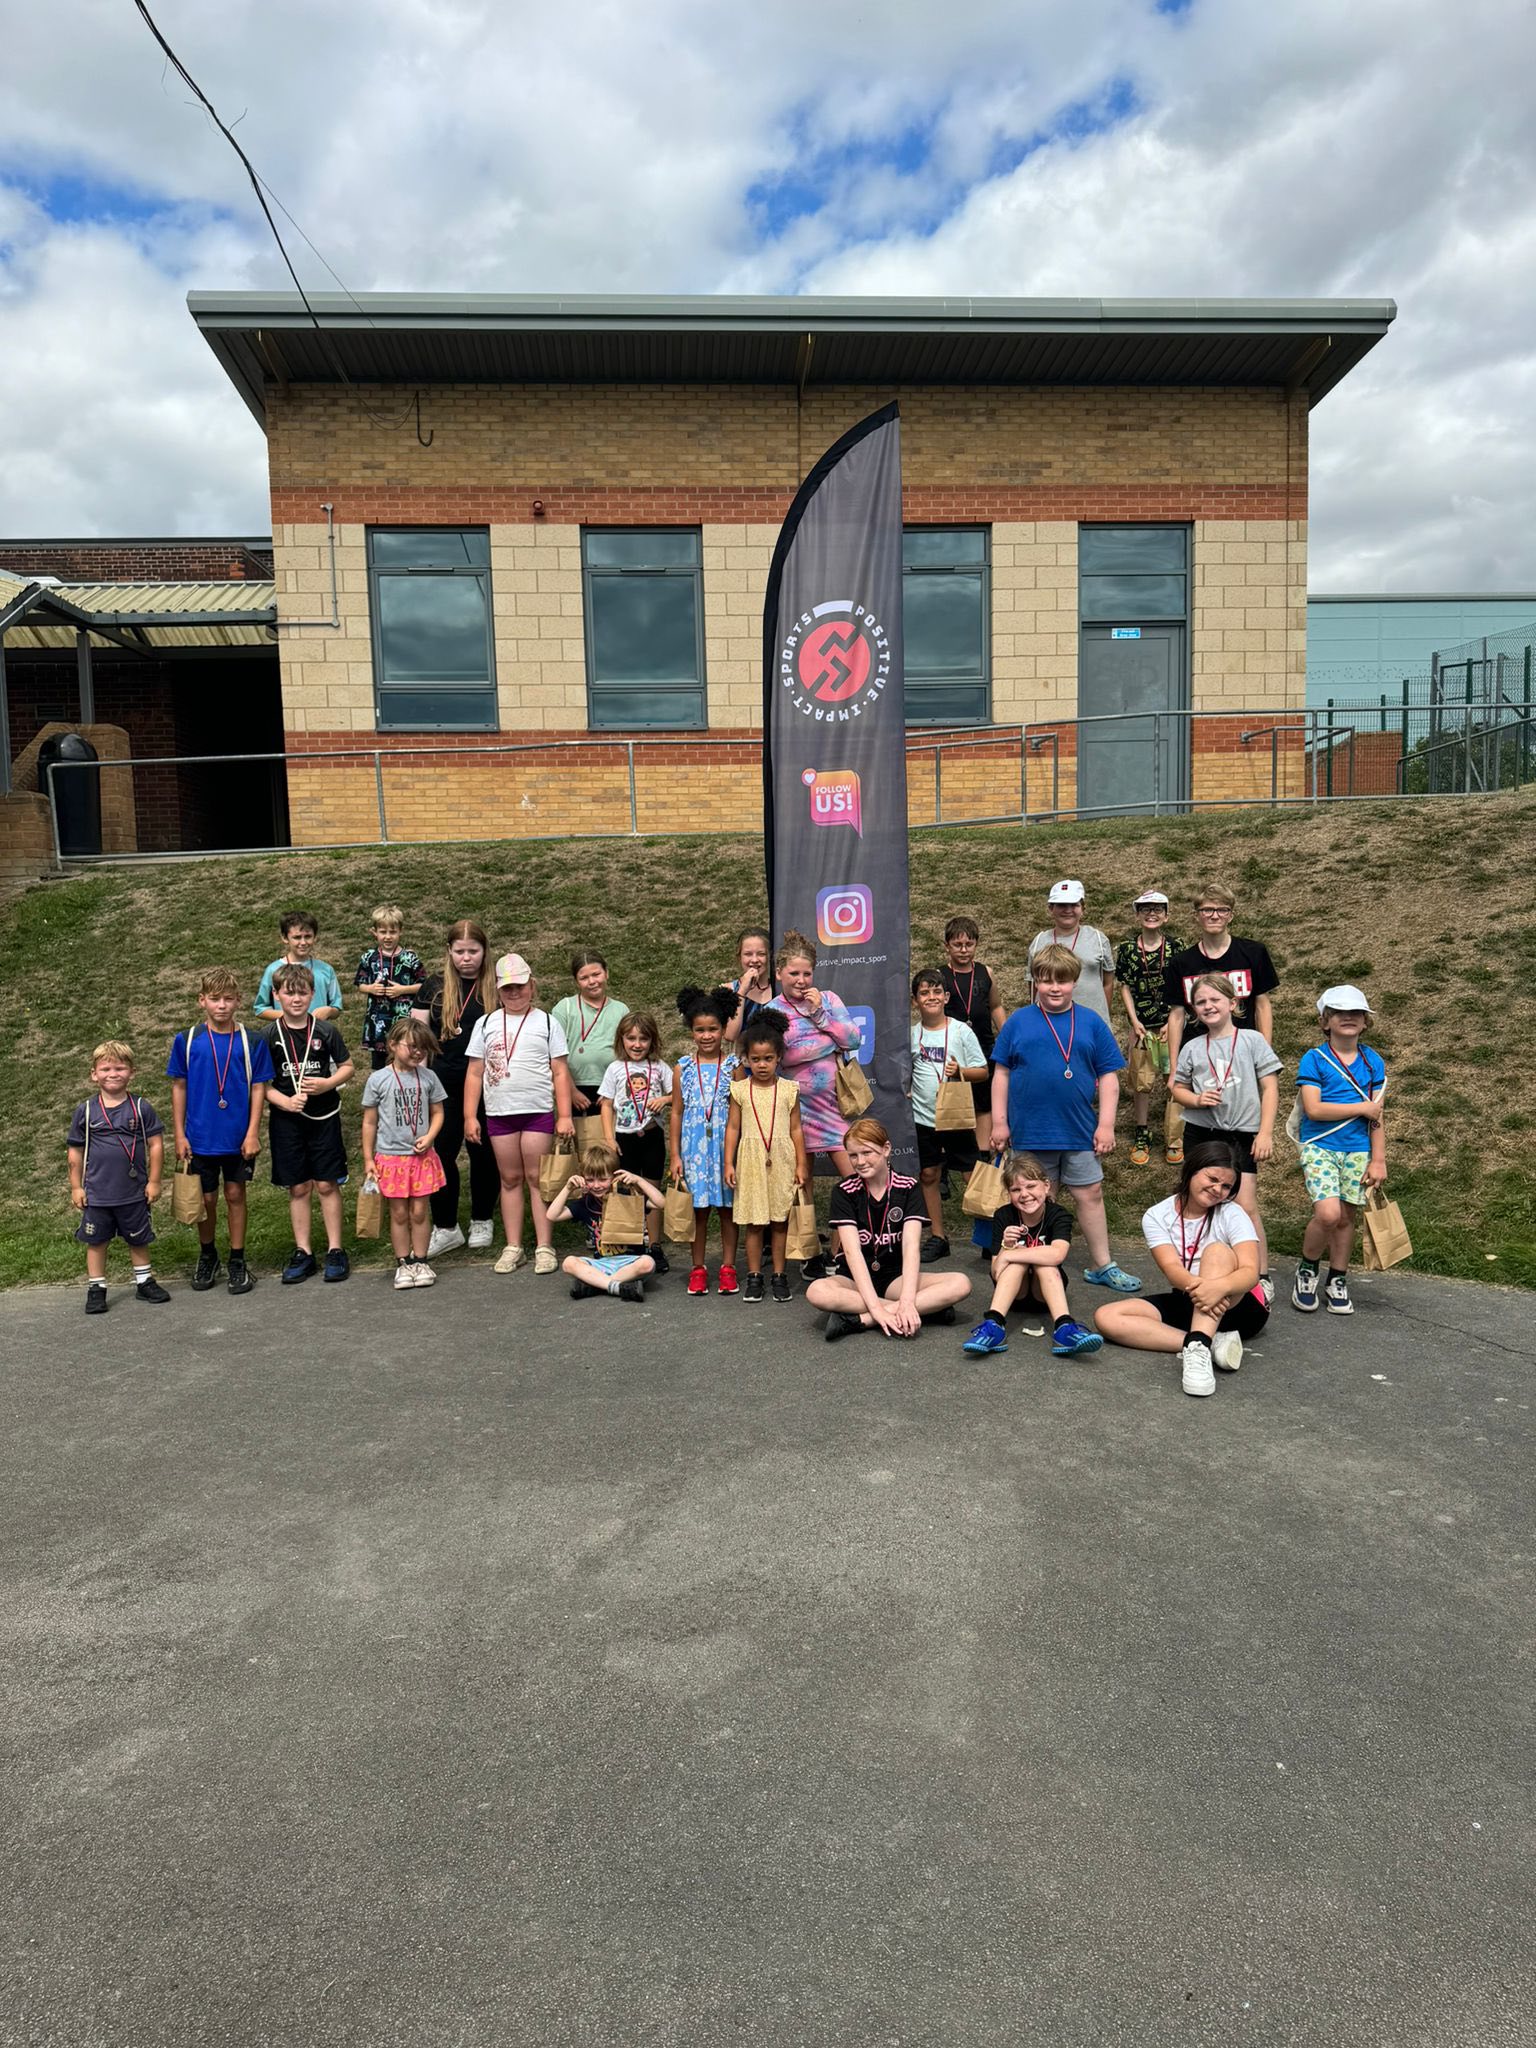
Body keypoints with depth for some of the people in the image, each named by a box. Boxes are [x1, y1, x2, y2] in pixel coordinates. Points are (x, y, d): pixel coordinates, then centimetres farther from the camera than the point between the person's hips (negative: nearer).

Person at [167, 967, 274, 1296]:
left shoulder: (252, 1042, -5)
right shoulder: (186, 1041, -3)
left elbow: (258, 1088, -3)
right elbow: (179, 1087, 2)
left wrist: (253, 1132, -8)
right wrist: (180, 1134, 0)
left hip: (238, 1137, -1)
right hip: (200, 1138, 1)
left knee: (235, 1194, 10)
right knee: (206, 1198, 11)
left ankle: (237, 1261, 22)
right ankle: (207, 1256, 32)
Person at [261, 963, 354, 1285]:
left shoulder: (325, 1031, -2)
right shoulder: (269, 1036, -1)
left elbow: (347, 1067, 6)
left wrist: (328, 1084, -12)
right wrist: (284, 1101, -15)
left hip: (323, 1117, -1)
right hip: (286, 1121, 1)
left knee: (327, 1185, 3)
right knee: (298, 1188, 7)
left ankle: (335, 1250, 12)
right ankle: (303, 1253, 16)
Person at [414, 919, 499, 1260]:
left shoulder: (497, 988, 1)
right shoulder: (434, 987, 5)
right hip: (444, 1087, 1)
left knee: (483, 1154, 8)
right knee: (441, 1154, 2)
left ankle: (482, 1221, 27)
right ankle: (445, 1228, 16)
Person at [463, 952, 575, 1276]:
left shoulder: (546, 1022, 4)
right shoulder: (486, 1024, 8)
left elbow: (560, 1072, 2)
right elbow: (474, 1073, 8)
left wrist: (564, 1115, -4)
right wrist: (470, 1116, 2)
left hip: (538, 1112, -2)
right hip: (499, 1114, 2)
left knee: (537, 1178, 0)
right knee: (510, 1179, 8)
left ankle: (544, 1247, 5)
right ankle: (513, 1247, 15)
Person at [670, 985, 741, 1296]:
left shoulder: (733, 1067, -1)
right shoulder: (682, 1068, 2)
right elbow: (677, 1113, 5)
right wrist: (675, 1155, 3)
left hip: (725, 1143, -1)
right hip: (694, 1145, 1)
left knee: (727, 1206, 6)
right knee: (698, 1207, 7)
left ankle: (728, 1267, 17)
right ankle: (698, 1268, 17)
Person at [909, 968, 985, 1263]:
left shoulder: (961, 1031, -3)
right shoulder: (911, 1035, 5)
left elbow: (982, 1072, -2)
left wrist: (960, 1071, -19)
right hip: (923, 1117, 3)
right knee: (927, 1175, 8)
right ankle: (937, 1237, 19)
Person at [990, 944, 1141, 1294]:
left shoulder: (1091, 1022, 2)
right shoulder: (1018, 1022, 0)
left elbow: (1108, 1077, 3)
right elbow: (1002, 1074, 4)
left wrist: (1106, 1124, -3)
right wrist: (999, 1121, 0)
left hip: (1079, 1131, 1)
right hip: (1030, 1132, 0)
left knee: (1090, 1194, 8)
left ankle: (1102, 1266, 19)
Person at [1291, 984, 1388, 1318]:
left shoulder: (1373, 1061, 7)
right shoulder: (1314, 1059, -4)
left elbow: (1376, 1117, 8)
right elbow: (1313, 1109, -14)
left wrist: (1378, 1160, 2)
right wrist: (1362, 1108, -10)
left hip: (1358, 1150, 4)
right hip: (1319, 1146, -4)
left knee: (1347, 1217, 6)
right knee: (1328, 1213, -19)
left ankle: (1337, 1282, 23)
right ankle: (1307, 1268, 6)